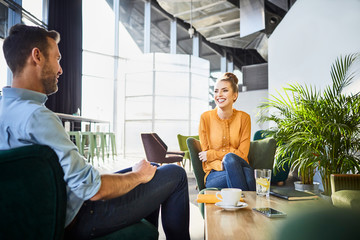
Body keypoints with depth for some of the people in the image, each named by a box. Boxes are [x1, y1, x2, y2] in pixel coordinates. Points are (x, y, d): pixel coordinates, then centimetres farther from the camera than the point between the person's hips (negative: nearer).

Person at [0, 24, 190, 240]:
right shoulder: (36, 116, -27)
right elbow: (93, 189, -27)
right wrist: (138, 175, -8)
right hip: (79, 219, -9)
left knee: (151, 169, 22)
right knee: (176, 175, -2)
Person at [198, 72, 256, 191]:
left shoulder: (243, 117, 1)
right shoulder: (205, 118, 0)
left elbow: (242, 154, -3)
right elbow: (205, 155, 1)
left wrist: (212, 154, -9)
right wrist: (222, 166, -20)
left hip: (239, 167, 1)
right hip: (215, 175, -1)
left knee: (230, 158, -35)